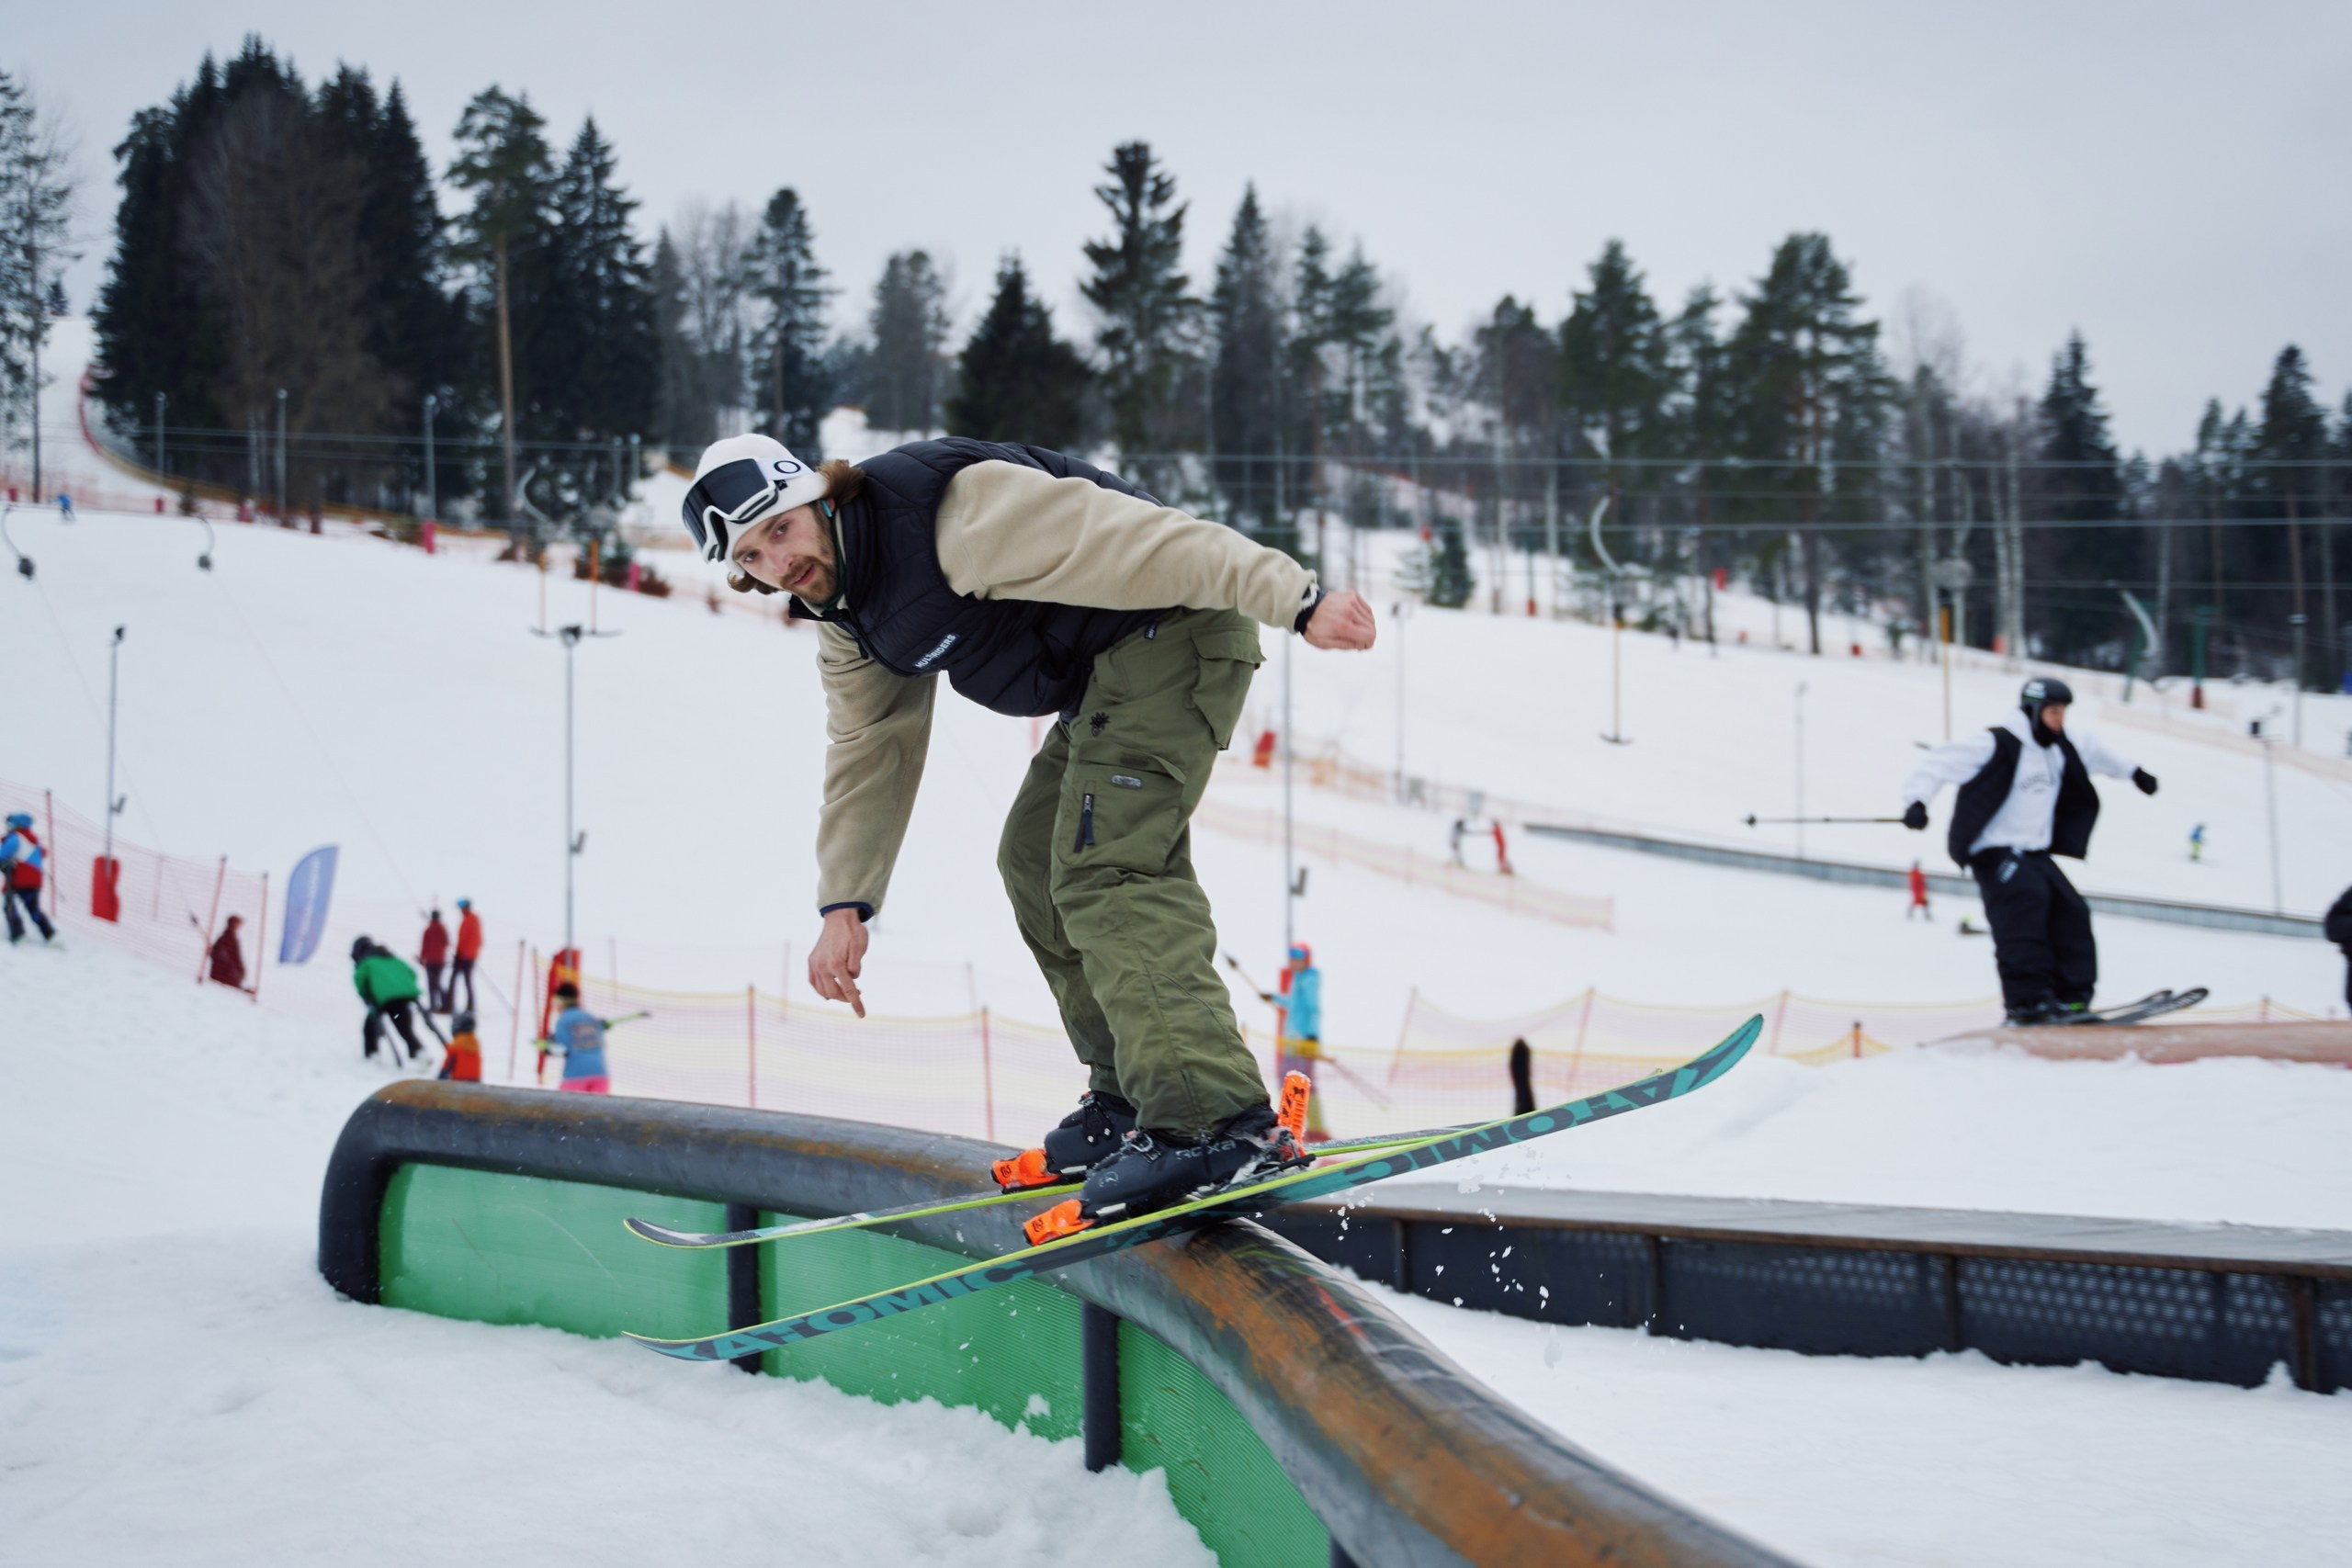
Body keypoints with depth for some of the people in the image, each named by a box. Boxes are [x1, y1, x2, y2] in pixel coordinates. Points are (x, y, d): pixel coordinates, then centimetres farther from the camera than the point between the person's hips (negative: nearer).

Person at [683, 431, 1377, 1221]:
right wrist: (844, 904, 10)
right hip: (1110, 674, 11)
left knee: (1100, 872, -22)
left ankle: (1216, 1120, -31)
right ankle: (1130, 1095, 24)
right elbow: (871, 749, 16)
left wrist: (1296, 602, -36)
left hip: (1177, 630, -11)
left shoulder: (955, 515, -25)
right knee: (1035, 861, 16)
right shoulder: (845, 612, 6)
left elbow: (1140, 541, -31)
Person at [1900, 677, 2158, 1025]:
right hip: (1994, 851, -9)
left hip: (2035, 852, 9)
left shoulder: (2063, 745, 8)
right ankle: (2026, 1001, -30)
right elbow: (1940, 763, -19)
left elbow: (2094, 750, 31)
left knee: (2069, 911, 0)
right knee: (2026, 899, -28)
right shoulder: (1996, 745, -16)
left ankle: (2071, 997, 7)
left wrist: (2135, 772, 41)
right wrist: (1917, 800, -33)